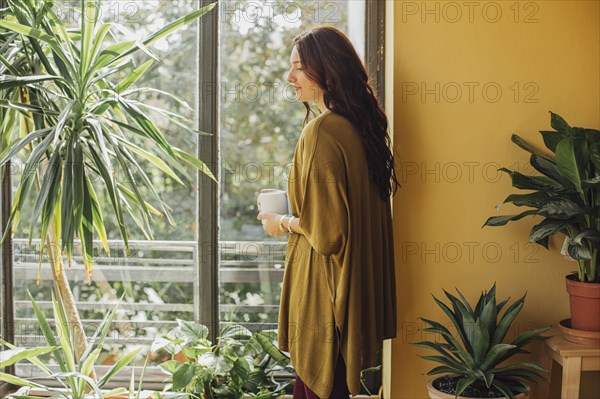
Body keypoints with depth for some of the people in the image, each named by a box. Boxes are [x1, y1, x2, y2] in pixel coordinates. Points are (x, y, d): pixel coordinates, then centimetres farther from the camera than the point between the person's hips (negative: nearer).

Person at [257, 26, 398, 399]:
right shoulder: (359, 125, 7)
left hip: (322, 281, -9)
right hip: (356, 280, 9)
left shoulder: (322, 130, -20)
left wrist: (284, 223, -5)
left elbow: (327, 227, -21)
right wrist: (295, 202, 16)